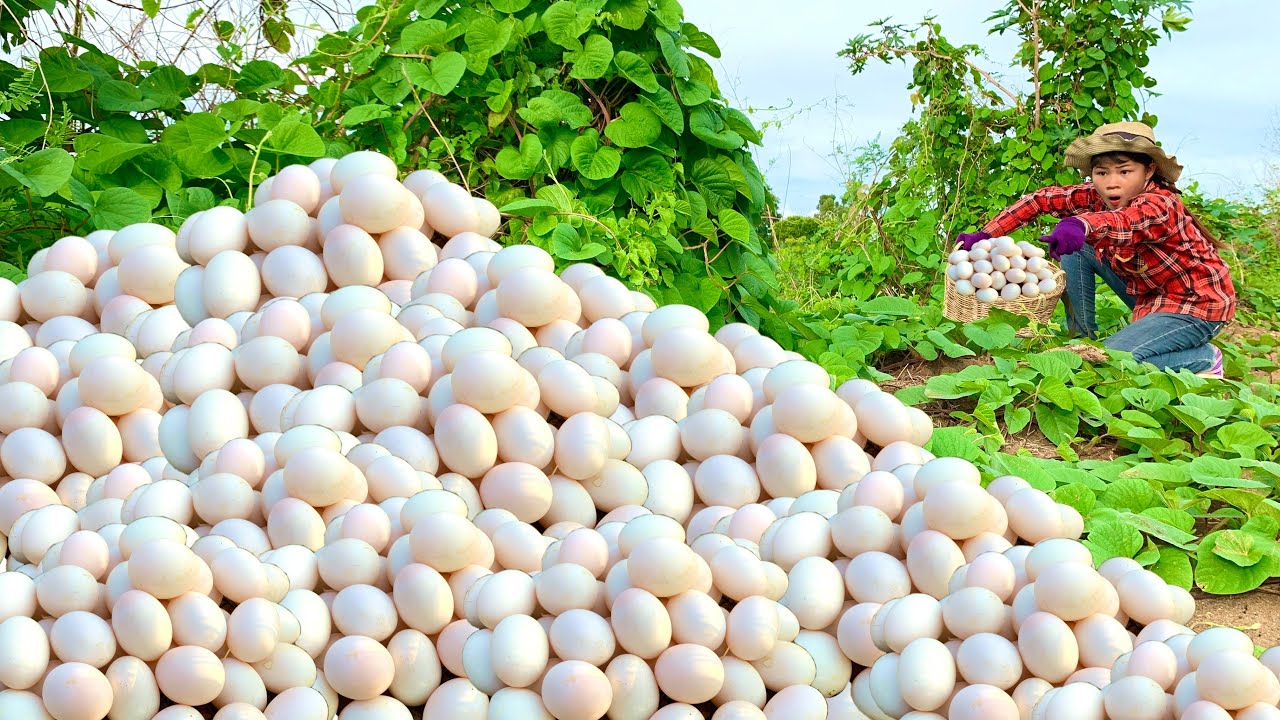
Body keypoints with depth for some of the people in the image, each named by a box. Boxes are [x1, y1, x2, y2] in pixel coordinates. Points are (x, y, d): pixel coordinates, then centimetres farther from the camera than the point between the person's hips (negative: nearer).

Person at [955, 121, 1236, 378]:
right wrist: (985, 235, -17)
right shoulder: (1096, 196, -10)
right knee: (1076, 248, -4)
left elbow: (1126, 221, -54)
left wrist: (1079, 225, -75)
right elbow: (1042, 198, -6)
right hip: (1149, 295, 8)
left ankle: (1204, 359, -4)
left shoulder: (1161, 204, -31)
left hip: (1199, 305, -8)